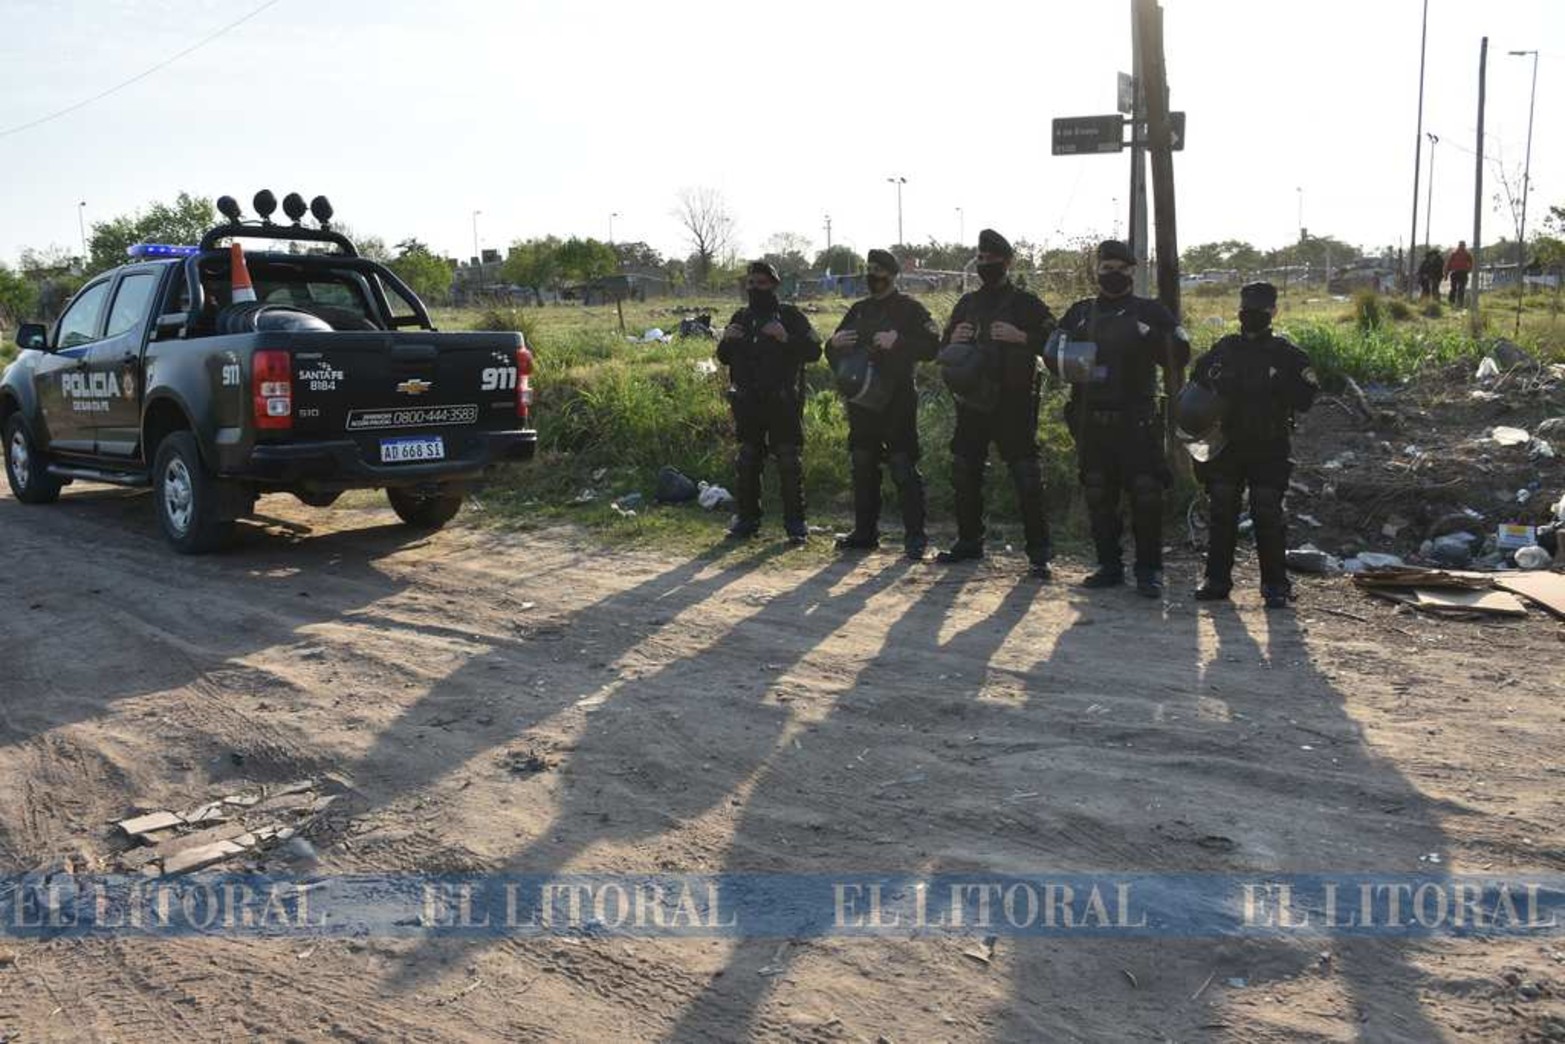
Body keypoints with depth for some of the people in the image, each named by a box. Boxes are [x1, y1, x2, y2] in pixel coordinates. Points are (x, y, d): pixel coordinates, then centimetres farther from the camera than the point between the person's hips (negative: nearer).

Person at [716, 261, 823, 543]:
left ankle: (795, 523, 4)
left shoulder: (790, 316, -2)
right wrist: (726, 340, -3)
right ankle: (746, 518, 18)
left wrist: (786, 338, -24)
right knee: (746, 462, 8)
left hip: (783, 403, -4)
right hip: (747, 404, 5)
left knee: (789, 462, -3)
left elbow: (814, 351, -9)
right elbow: (724, 358, 18)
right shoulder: (741, 318, 12)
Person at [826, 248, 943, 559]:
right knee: (862, 467, 9)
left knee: (903, 468, -8)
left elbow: (932, 346, -10)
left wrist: (898, 341, -22)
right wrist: (834, 344, -3)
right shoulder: (859, 310, 17)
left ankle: (915, 536, -5)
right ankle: (865, 533, 18)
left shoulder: (909, 309, 0)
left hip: (896, 401, -6)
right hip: (861, 401, 6)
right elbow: (833, 355, 20)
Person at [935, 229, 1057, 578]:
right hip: (972, 402, 5)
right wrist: (953, 340, -2)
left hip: (1014, 404, -5)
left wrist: (1022, 337, -19)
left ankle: (1038, 551, -1)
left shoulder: (1026, 303, 0)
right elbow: (945, 352, 21)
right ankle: (969, 542, 23)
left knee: (1026, 476, -7)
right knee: (965, 473, 9)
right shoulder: (967, 304, 15)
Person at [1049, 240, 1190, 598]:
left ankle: (1148, 571, 2)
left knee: (1146, 495, -6)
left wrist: (1149, 339, -18)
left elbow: (1179, 354, -1)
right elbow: (1052, 353, 15)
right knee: (1098, 496, 8)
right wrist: (1071, 366, -6)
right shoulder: (1080, 313, 14)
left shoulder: (1150, 312, 5)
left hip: (1136, 420, -3)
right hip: (1091, 420, 4)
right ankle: (1109, 566, 19)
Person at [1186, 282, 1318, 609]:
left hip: (1269, 449, -3)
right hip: (1226, 446, 3)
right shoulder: (1222, 350, 9)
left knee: (1268, 516, -4)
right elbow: (1196, 388, 17)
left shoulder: (1287, 353, -1)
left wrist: (1274, 392, -19)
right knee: (1222, 514, 5)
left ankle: (1275, 585, 5)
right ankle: (1217, 579, 13)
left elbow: (1304, 397, -5)